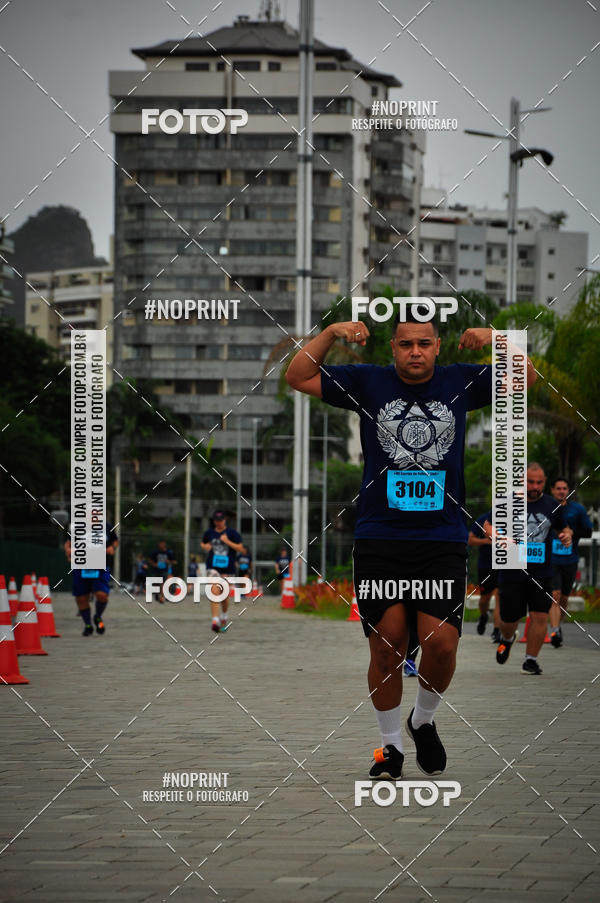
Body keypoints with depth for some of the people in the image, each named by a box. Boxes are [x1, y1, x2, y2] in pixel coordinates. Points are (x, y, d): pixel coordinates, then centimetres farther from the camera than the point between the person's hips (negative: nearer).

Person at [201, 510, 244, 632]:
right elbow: (202, 543, 26)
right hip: (213, 566, 1)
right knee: (214, 592, -17)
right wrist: (205, 546, 2)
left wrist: (227, 541, -15)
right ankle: (215, 620, -22)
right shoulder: (210, 532, 8)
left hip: (227, 567, -1)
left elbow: (240, 548, -5)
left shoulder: (231, 532, 0)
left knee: (225, 595, 8)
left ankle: (224, 616, 35)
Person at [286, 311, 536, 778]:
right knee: (387, 648, 0)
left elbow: (525, 379, 8)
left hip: (443, 541, 0)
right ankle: (391, 744, 17)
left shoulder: (460, 382, 8)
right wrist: (331, 332, -8)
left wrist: (496, 340, -9)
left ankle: (424, 721, 19)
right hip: (379, 541, 0)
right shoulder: (369, 383, 6)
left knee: (441, 644, -10)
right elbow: (299, 377, 6)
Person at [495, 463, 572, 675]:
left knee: (539, 616, -8)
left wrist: (567, 535, -5)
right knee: (509, 618, 7)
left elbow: (564, 527, 19)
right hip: (512, 572, -1)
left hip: (542, 572, 1)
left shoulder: (552, 506, 6)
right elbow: (488, 525, 6)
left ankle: (531, 659, 6)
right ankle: (507, 639, 43)